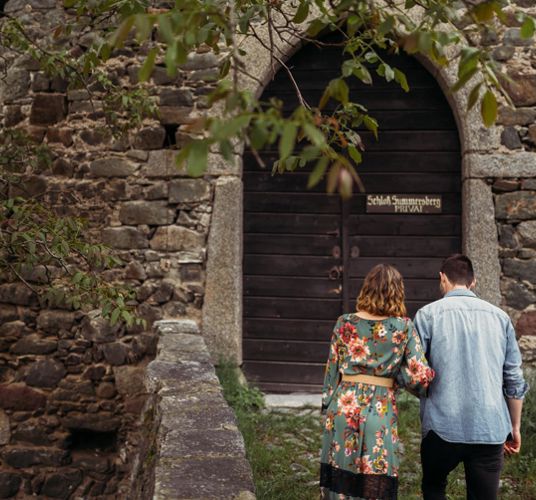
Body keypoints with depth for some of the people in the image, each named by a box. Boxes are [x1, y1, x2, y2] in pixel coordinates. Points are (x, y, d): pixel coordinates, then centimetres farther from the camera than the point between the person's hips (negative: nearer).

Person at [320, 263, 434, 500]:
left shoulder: (345, 323, 3)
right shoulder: (404, 327, -2)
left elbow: (332, 369, 8)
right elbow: (419, 375, -8)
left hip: (343, 406, 2)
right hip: (381, 410, -2)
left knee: (339, 478, 11)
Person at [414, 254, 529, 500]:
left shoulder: (428, 314, -2)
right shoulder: (499, 316, 7)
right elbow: (514, 381, 8)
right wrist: (515, 427, 19)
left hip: (443, 426, -2)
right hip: (491, 429, 2)